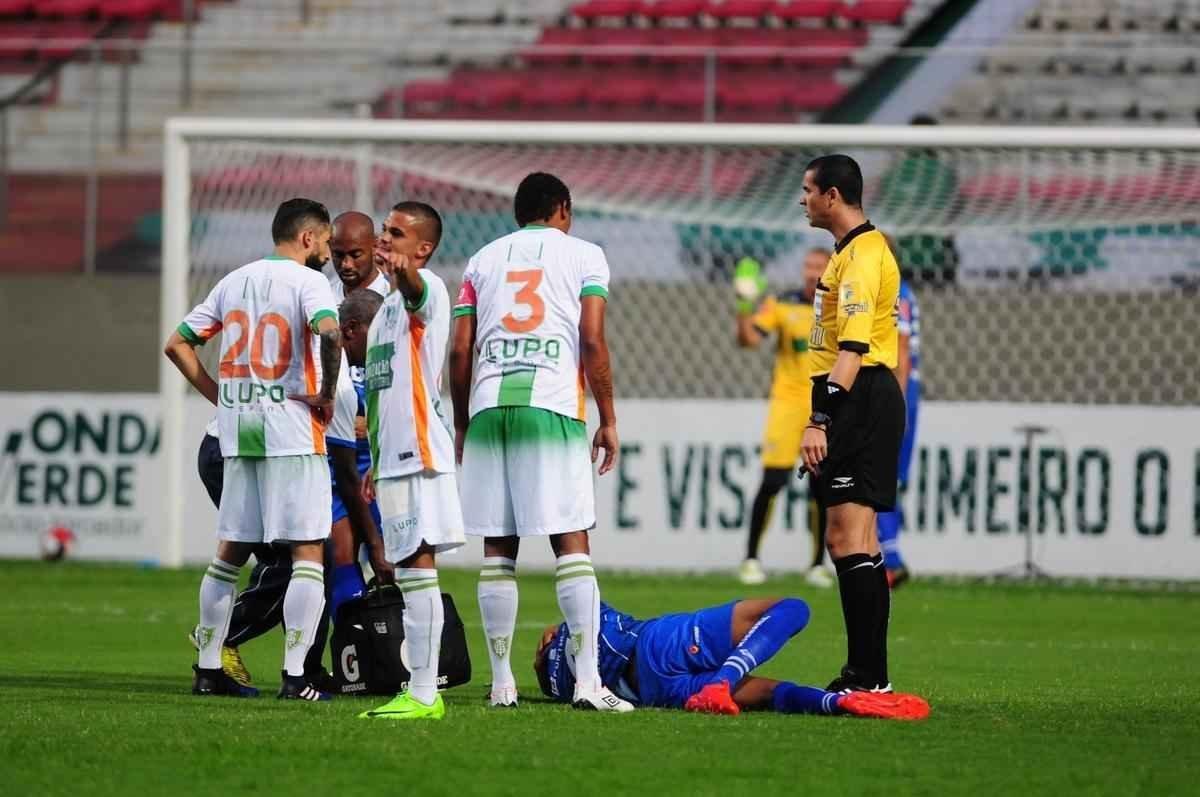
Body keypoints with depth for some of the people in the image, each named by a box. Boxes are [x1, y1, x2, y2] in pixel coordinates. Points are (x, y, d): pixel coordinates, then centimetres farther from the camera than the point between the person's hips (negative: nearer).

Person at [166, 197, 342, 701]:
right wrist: (326, 395, -13)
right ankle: (294, 677, -10)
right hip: (292, 430, -6)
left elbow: (178, 344, 15)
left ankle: (208, 669, 15)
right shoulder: (306, 281, -6)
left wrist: (220, 396, 15)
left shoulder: (233, 282, 14)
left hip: (238, 432, 7)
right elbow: (330, 332, -26)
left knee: (231, 550, 14)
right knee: (308, 551, -3)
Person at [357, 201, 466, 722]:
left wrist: (402, 271, -57)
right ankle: (421, 690, 13)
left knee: (418, 564, -12)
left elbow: (416, 290, -34)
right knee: (407, 570, 10)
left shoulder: (426, 289, -7)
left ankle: (423, 694, -14)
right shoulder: (386, 307, 23)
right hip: (394, 455, 10)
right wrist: (376, 462, 28)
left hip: (419, 453, -10)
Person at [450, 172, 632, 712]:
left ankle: (501, 682, 7)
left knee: (498, 550, 6)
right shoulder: (583, 256, 9)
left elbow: (460, 351, 12)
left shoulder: (483, 261, 17)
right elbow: (592, 343, -1)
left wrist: (462, 423, 21)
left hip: (489, 407, 3)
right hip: (552, 407, -3)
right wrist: (608, 420, 4)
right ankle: (587, 678, -12)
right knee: (572, 543, -4)